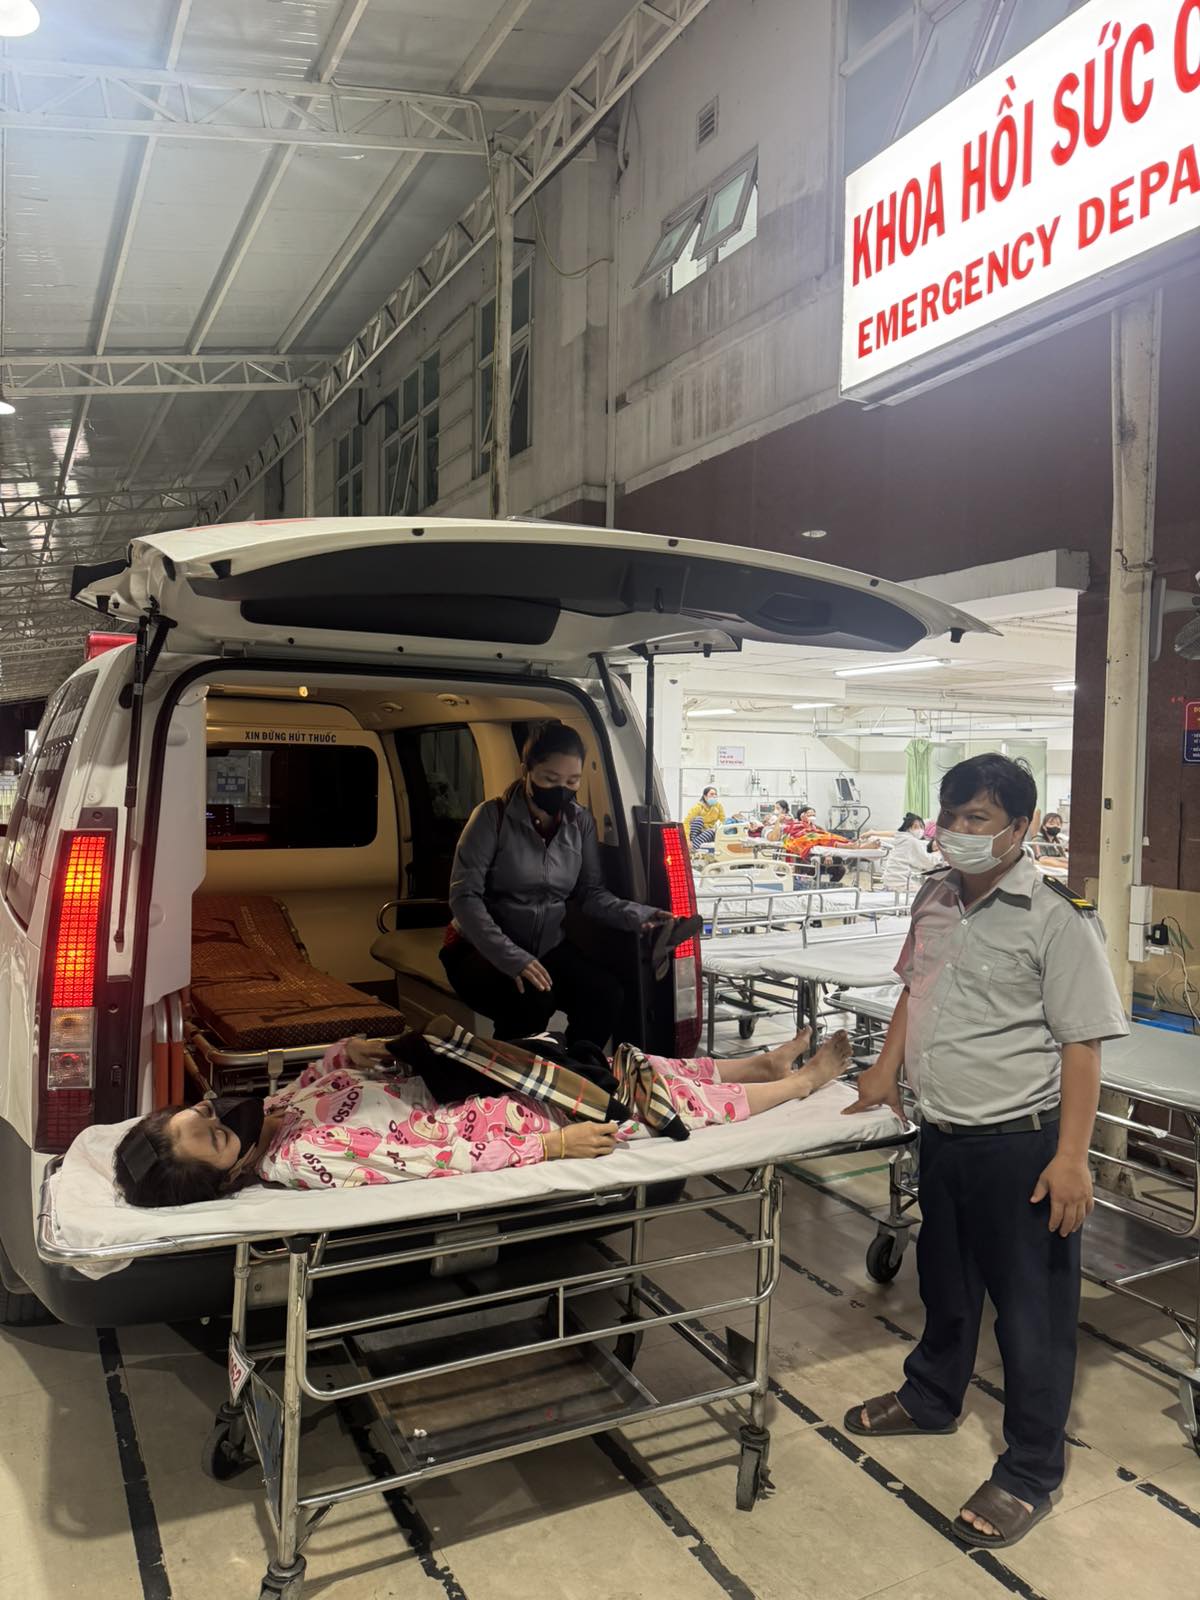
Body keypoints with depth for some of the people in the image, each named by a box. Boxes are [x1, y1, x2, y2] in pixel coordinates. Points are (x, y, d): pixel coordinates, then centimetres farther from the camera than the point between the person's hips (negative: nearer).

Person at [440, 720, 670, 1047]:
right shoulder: (493, 817, -14)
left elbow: (590, 892, 0)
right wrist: (511, 957, -29)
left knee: (606, 994, -22)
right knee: (533, 1000, -34)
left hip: (548, 947, 5)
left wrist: (634, 914, -21)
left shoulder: (581, 822, 1)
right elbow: (465, 897, -18)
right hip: (483, 949, -4)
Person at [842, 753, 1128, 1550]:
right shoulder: (936, 897, 3)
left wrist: (1071, 1156, -20)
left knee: (1032, 1306, 9)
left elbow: (1082, 1042, -17)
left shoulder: (1057, 917, -17)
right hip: (943, 1133, 7)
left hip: (1019, 1142, -7)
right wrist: (887, 1067, 11)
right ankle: (931, 1398, 48)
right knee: (945, 1278, 26)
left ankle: (1031, 1474, 27)